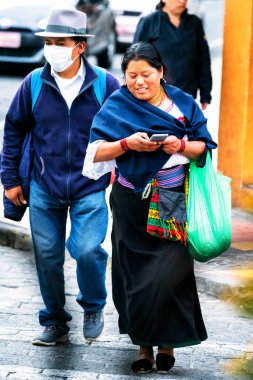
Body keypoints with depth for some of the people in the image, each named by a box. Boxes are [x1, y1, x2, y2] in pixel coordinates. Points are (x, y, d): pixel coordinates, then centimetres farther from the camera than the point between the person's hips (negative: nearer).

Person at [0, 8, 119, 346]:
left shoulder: (106, 85, -7)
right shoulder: (34, 84, -3)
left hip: (90, 189, -2)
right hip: (44, 190, 2)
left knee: (87, 250, -17)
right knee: (47, 256, 7)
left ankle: (94, 307, 13)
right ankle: (55, 323, 26)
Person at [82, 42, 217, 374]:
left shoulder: (183, 103, 2)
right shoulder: (117, 106, -1)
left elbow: (203, 147, 2)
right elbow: (96, 152, -7)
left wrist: (181, 145, -18)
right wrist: (127, 143, -23)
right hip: (132, 205, 1)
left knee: (168, 275, -7)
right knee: (136, 275, 5)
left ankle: (167, 342, 9)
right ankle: (144, 343, 17)